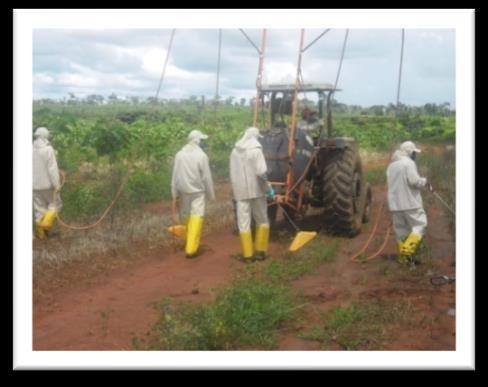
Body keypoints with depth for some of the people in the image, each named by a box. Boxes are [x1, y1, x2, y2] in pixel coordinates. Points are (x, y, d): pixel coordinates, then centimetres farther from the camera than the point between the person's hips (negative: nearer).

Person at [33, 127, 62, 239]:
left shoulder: (31, 149, 3)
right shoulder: (48, 149, -14)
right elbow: (53, 169, -16)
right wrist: (57, 184, -12)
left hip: (34, 185, 5)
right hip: (47, 184, -5)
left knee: (39, 208, 12)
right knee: (54, 204, 12)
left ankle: (40, 233, 13)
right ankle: (46, 224, -5)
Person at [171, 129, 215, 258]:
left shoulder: (179, 154, 1)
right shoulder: (201, 155, -11)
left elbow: (175, 175, 3)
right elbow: (206, 177, -8)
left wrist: (174, 192, 9)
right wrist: (211, 194, 1)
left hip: (183, 190, 5)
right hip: (197, 190, -5)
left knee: (186, 216, 18)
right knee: (196, 217, -3)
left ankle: (189, 243, 32)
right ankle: (191, 248, -9)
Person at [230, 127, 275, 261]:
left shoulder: (235, 151, 7)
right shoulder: (256, 150, -10)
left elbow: (233, 173, 11)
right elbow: (261, 172, -19)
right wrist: (268, 188, -9)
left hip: (240, 191, 4)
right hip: (256, 190, -4)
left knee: (243, 223, 5)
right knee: (262, 221, 12)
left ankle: (247, 254, 6)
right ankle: (260, 251, 13)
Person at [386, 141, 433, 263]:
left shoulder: (391, 165, 15)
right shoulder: (409, 163, -10)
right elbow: (414, 180, -18)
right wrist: (425, 181, 1)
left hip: (395, 204, 7)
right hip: (410, 202, -7)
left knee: (401, 229, 11)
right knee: (419, 225, 2)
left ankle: (403, 257, 13)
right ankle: (407, 249, -13)